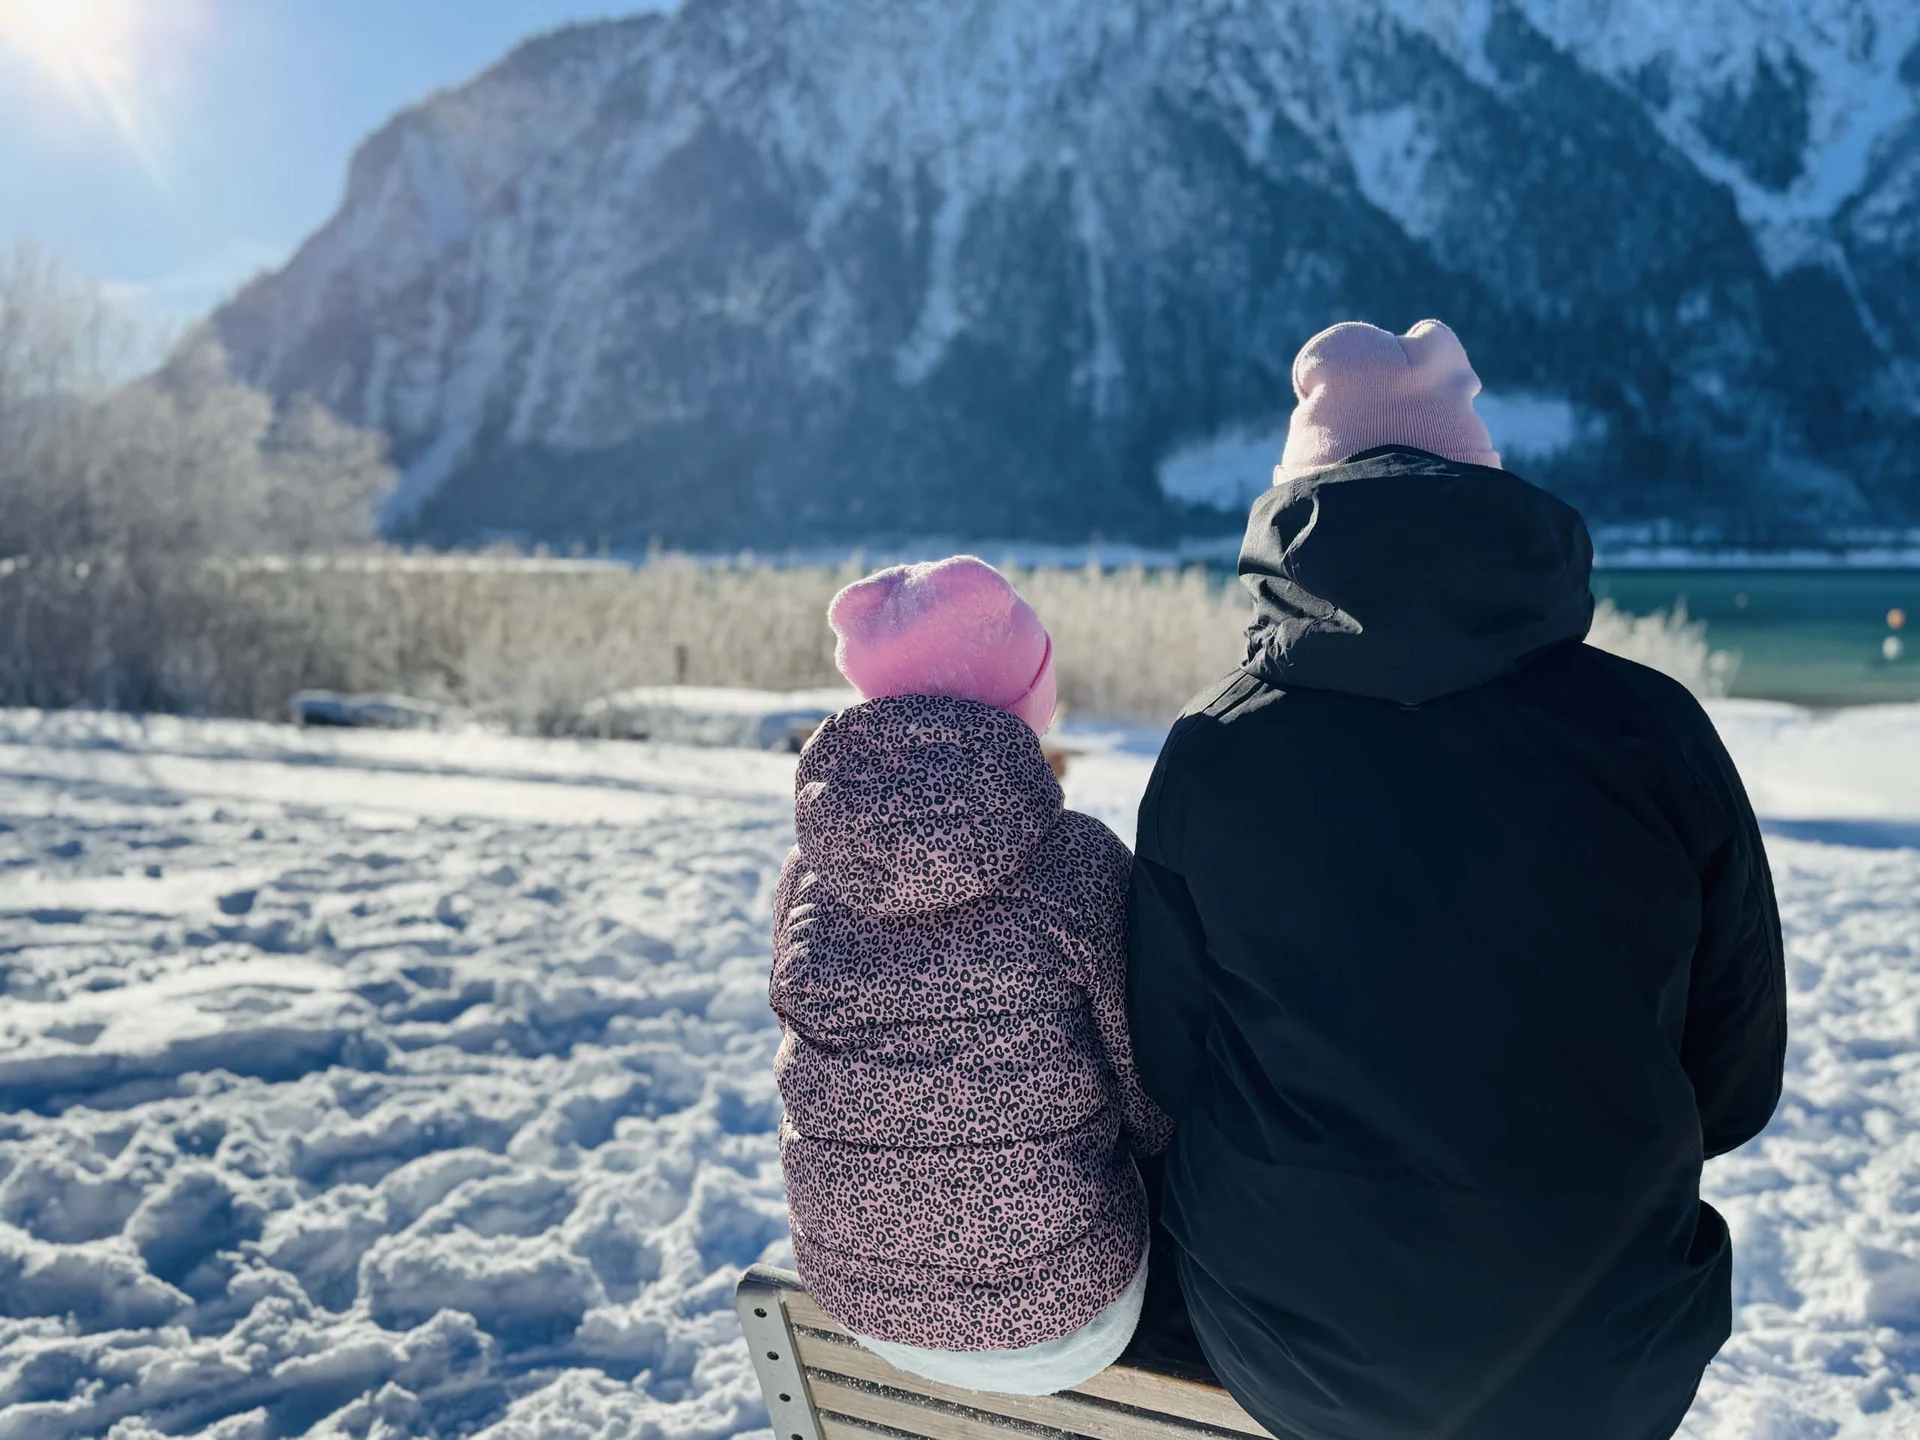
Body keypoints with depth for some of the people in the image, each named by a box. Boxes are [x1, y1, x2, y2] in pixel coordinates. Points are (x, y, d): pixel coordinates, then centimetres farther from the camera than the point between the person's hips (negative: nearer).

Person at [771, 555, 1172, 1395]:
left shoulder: (807, 876, -8)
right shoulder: (1078, 863, -21)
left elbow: (833, 1086, 5)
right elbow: (1158, 1109, -12)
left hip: (863, 1307, 4)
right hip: (1056, 1325, -4)